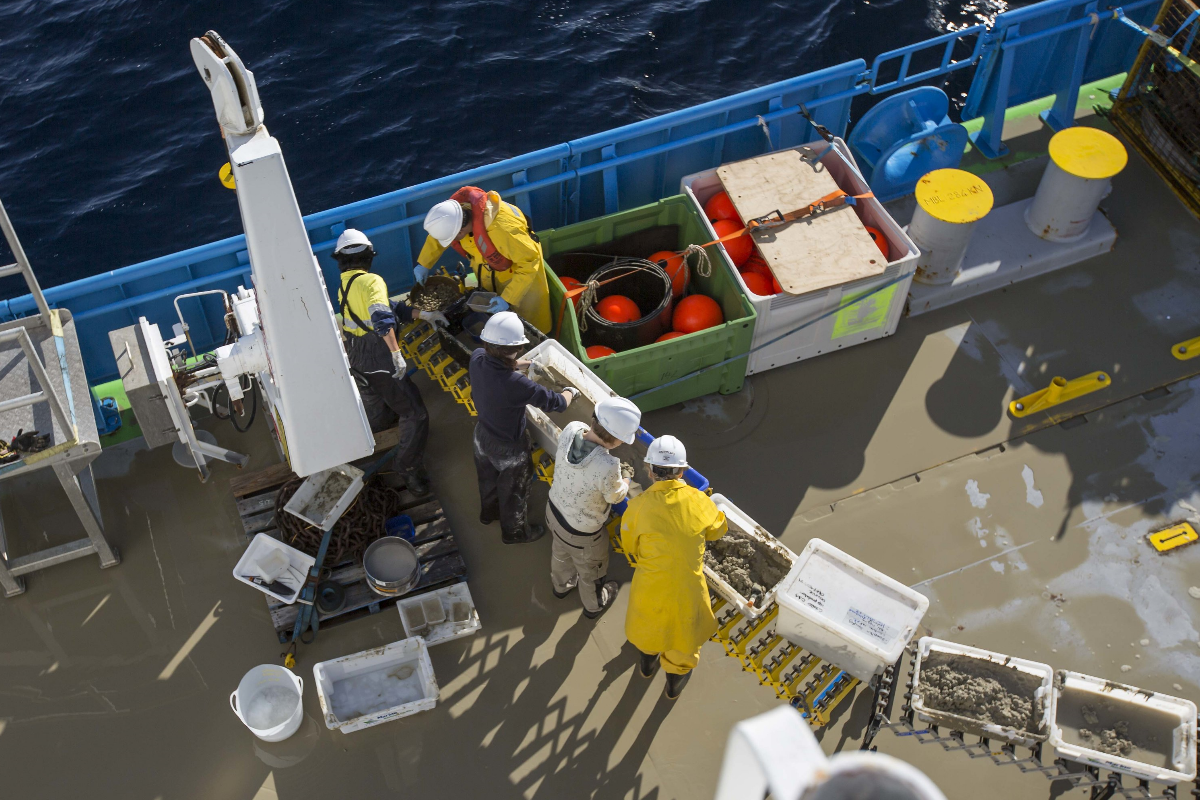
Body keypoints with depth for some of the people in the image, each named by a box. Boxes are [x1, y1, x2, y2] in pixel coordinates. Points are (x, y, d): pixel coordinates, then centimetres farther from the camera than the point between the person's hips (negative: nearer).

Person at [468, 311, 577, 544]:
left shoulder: (477, 358, -23)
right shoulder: (516, 385, -43)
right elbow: (556, 402, -29)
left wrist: (526, 364, 5)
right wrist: (571, 391, -8)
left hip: (482, 435, 6)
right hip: (508, 446, -6)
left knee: (488, 478, 34)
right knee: (514, 490, 23)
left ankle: (489, 512, 62)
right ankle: (515, 532, 48)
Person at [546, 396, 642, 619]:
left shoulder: (570, 430, -28)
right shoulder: (607, 467, -43)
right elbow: (615, 496, -17)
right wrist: (624, 484, 0)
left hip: (555, 509, 6)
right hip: (581, 531, -5)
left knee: (560, 553, 38)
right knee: (590, 571, 29)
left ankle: (561, 585, 68)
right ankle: (594, 605, 58)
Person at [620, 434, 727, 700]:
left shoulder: (639, 506, -19)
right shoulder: (698, 501, -13)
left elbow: (630, 546, -2)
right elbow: (718, 529, 8)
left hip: (650, 587, 0)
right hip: (687, 589, 0)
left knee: (648, 625, 33)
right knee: (683, 631, 29)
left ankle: (647, 662, 62)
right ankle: (675, 681, 52)